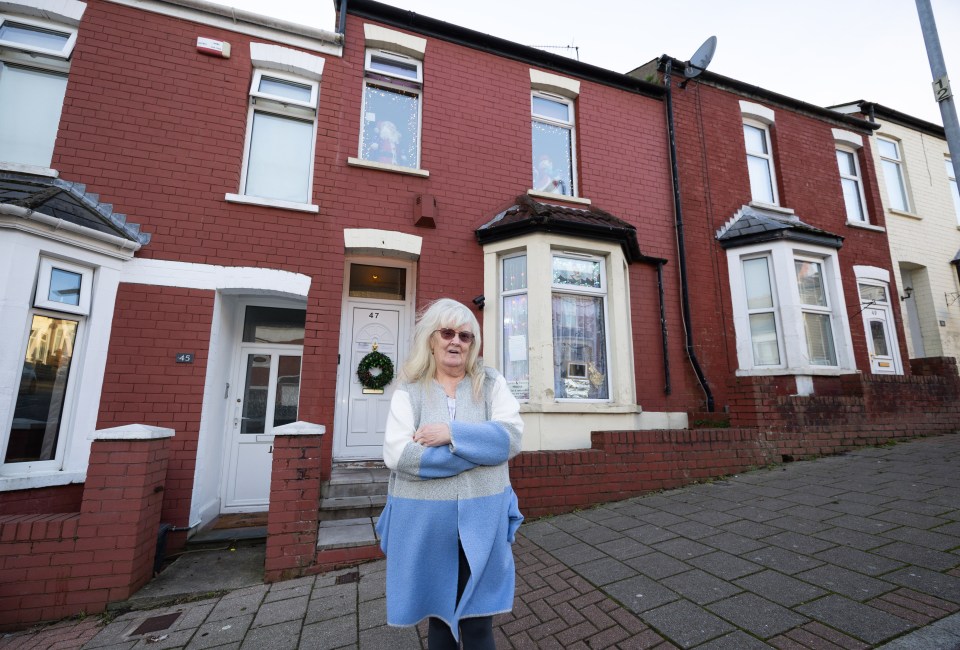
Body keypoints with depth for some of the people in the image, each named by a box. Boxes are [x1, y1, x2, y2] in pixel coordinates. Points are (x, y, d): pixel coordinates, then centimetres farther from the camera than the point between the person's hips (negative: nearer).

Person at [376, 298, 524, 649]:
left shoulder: (491, 383, 0)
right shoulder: (409, 391, -3)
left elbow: (511, 437, -13)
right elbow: (397, 455, -17)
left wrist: (452, 433, -22)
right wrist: (482, 448, -17)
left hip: (481, 517, 0)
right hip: (424, 519, 0)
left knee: (478, 622, 13)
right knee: (438, 614, 21)